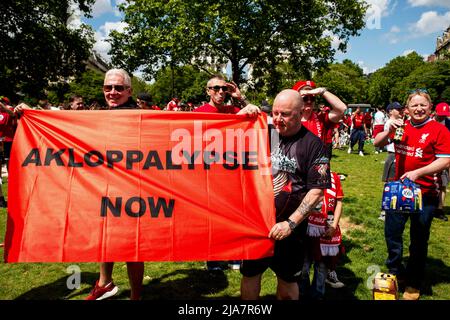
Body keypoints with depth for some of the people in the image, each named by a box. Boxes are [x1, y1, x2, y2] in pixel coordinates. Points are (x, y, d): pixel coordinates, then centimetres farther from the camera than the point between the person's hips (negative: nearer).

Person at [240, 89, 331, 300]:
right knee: (250, 273, 16)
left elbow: (317, 191, -12)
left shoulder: (313, 144, -9)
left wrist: (291, 223, -18)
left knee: (287, 279, 15)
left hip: (289, 228, -2)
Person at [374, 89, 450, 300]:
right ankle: (395, 272, 39)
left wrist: (418, 172, -28)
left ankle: (414, 285, 29)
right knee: (391, 232, 15)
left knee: (418, 240, 9)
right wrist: (390, 130, -12)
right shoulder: (402, 127, 5)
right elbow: (377, 143, 6)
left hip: (425, 193, -4)